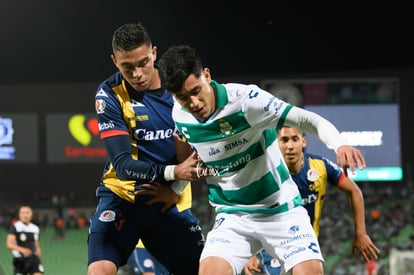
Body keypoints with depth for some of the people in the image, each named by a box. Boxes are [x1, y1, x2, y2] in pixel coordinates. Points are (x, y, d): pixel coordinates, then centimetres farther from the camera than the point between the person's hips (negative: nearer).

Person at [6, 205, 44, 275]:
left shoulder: (35, 228, 9)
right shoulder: (15, 226, -7)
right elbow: (9, 244, -19)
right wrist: (22, 249, -34)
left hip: (33, 258, 3)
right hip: (19, 260, -3)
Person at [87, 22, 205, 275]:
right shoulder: (110, 95, -13)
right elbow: (123, 164, -20)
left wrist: (176, 189, -7)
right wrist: (172, 172, -34)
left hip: (170, 202, 4)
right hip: (122, 197, -3)